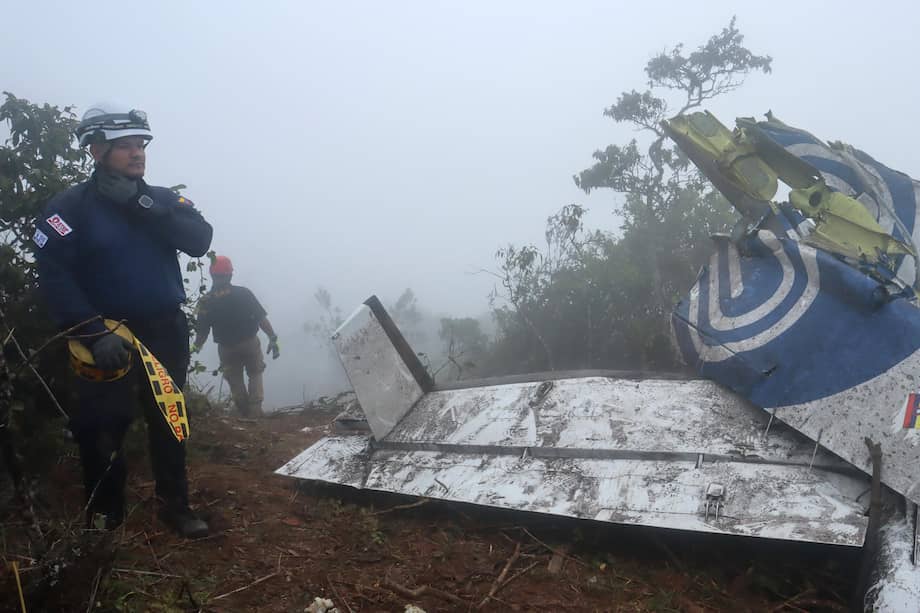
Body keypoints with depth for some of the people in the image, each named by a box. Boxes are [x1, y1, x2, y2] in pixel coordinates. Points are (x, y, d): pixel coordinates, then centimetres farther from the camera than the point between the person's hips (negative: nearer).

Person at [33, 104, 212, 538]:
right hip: (108, 334, -3)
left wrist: (140, 204, -18)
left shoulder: (163, 200, 6)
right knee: (103, 429, 1)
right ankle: (104, 517, 19)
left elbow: (200, 241, -10)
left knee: (169, 420, 11)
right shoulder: (70, 206, -6)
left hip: (166, 331, 4)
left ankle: (175, 505, 25)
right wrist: (93, 333, -24)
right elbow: (54, 276, -15)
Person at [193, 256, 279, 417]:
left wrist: (196, 347, 8)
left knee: (235, 381, 19)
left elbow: (202, 332, -9)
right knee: (255, 374, 20)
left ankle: (244, 412, 24)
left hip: (226, 348, 1)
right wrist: (273, 338, -9)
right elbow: (261, 318, -15)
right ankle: (255, 410, 11)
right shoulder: (243, 293, -13)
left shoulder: (206, 301, -10)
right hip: (250, 343, -1)